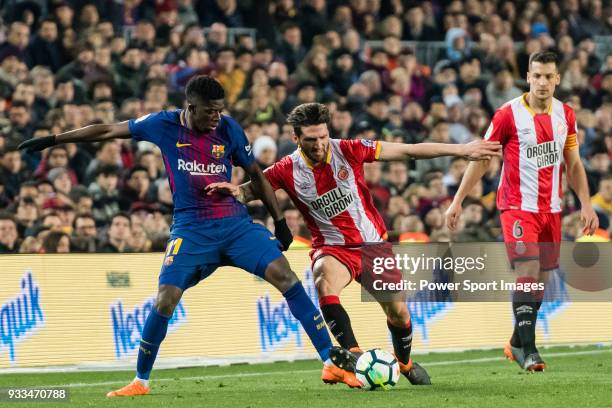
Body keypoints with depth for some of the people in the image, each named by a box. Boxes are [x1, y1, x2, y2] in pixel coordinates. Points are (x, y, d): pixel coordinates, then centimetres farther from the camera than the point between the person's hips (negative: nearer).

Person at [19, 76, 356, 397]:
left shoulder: (229, 129, -1)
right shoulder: (164, 125, -3)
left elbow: (256, 176, 12)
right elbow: (108, 131, 6)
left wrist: (280, 221, 11)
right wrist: (52, 140, 9)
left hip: (236, 223, 1)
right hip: (191, 230, -1)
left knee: (284, 276, -15)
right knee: (165, 299, -14)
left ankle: (331, 362, -10)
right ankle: (141, 381, 6)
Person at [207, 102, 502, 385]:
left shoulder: (347, 151, -13)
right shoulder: (288, 170, -11)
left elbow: (406, 151, -9)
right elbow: (249, 191, -2)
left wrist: (462, 150, -9)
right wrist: (234, 191, -29)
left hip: (373, 242, 1)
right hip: (332, 247, -1)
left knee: (398, 314, 6)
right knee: (324, 284, -35)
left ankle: (405, 363, 37)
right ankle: (354, 353, -38)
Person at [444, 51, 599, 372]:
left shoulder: (565, 115, 6)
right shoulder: (509, 114, -9)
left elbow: (573, 164, 15)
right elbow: (481, 159, -3)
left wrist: (586, 204, 8)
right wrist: (457, 201, -5)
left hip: (551, 208, 5)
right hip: (518, 206, -5)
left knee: (540, 277, 8)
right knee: (528, 270, -18)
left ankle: (518, 342, 24)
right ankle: (528, 350, -18)